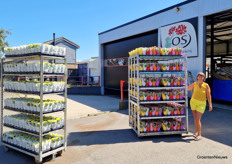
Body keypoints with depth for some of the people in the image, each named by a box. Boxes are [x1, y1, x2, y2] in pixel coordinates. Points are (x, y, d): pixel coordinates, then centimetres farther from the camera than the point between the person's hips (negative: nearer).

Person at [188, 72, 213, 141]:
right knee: (195, 118, 12)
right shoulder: (195, 84, -3)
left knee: (198, 119, -11)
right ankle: (197, 131, 30)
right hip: (193, 102, 3)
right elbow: (188, 88, 13)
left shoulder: (206, 85, -11)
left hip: (201, 104, -3)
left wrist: (210, 104, -15)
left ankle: (199, 135, 1)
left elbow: (208, 95, -10)